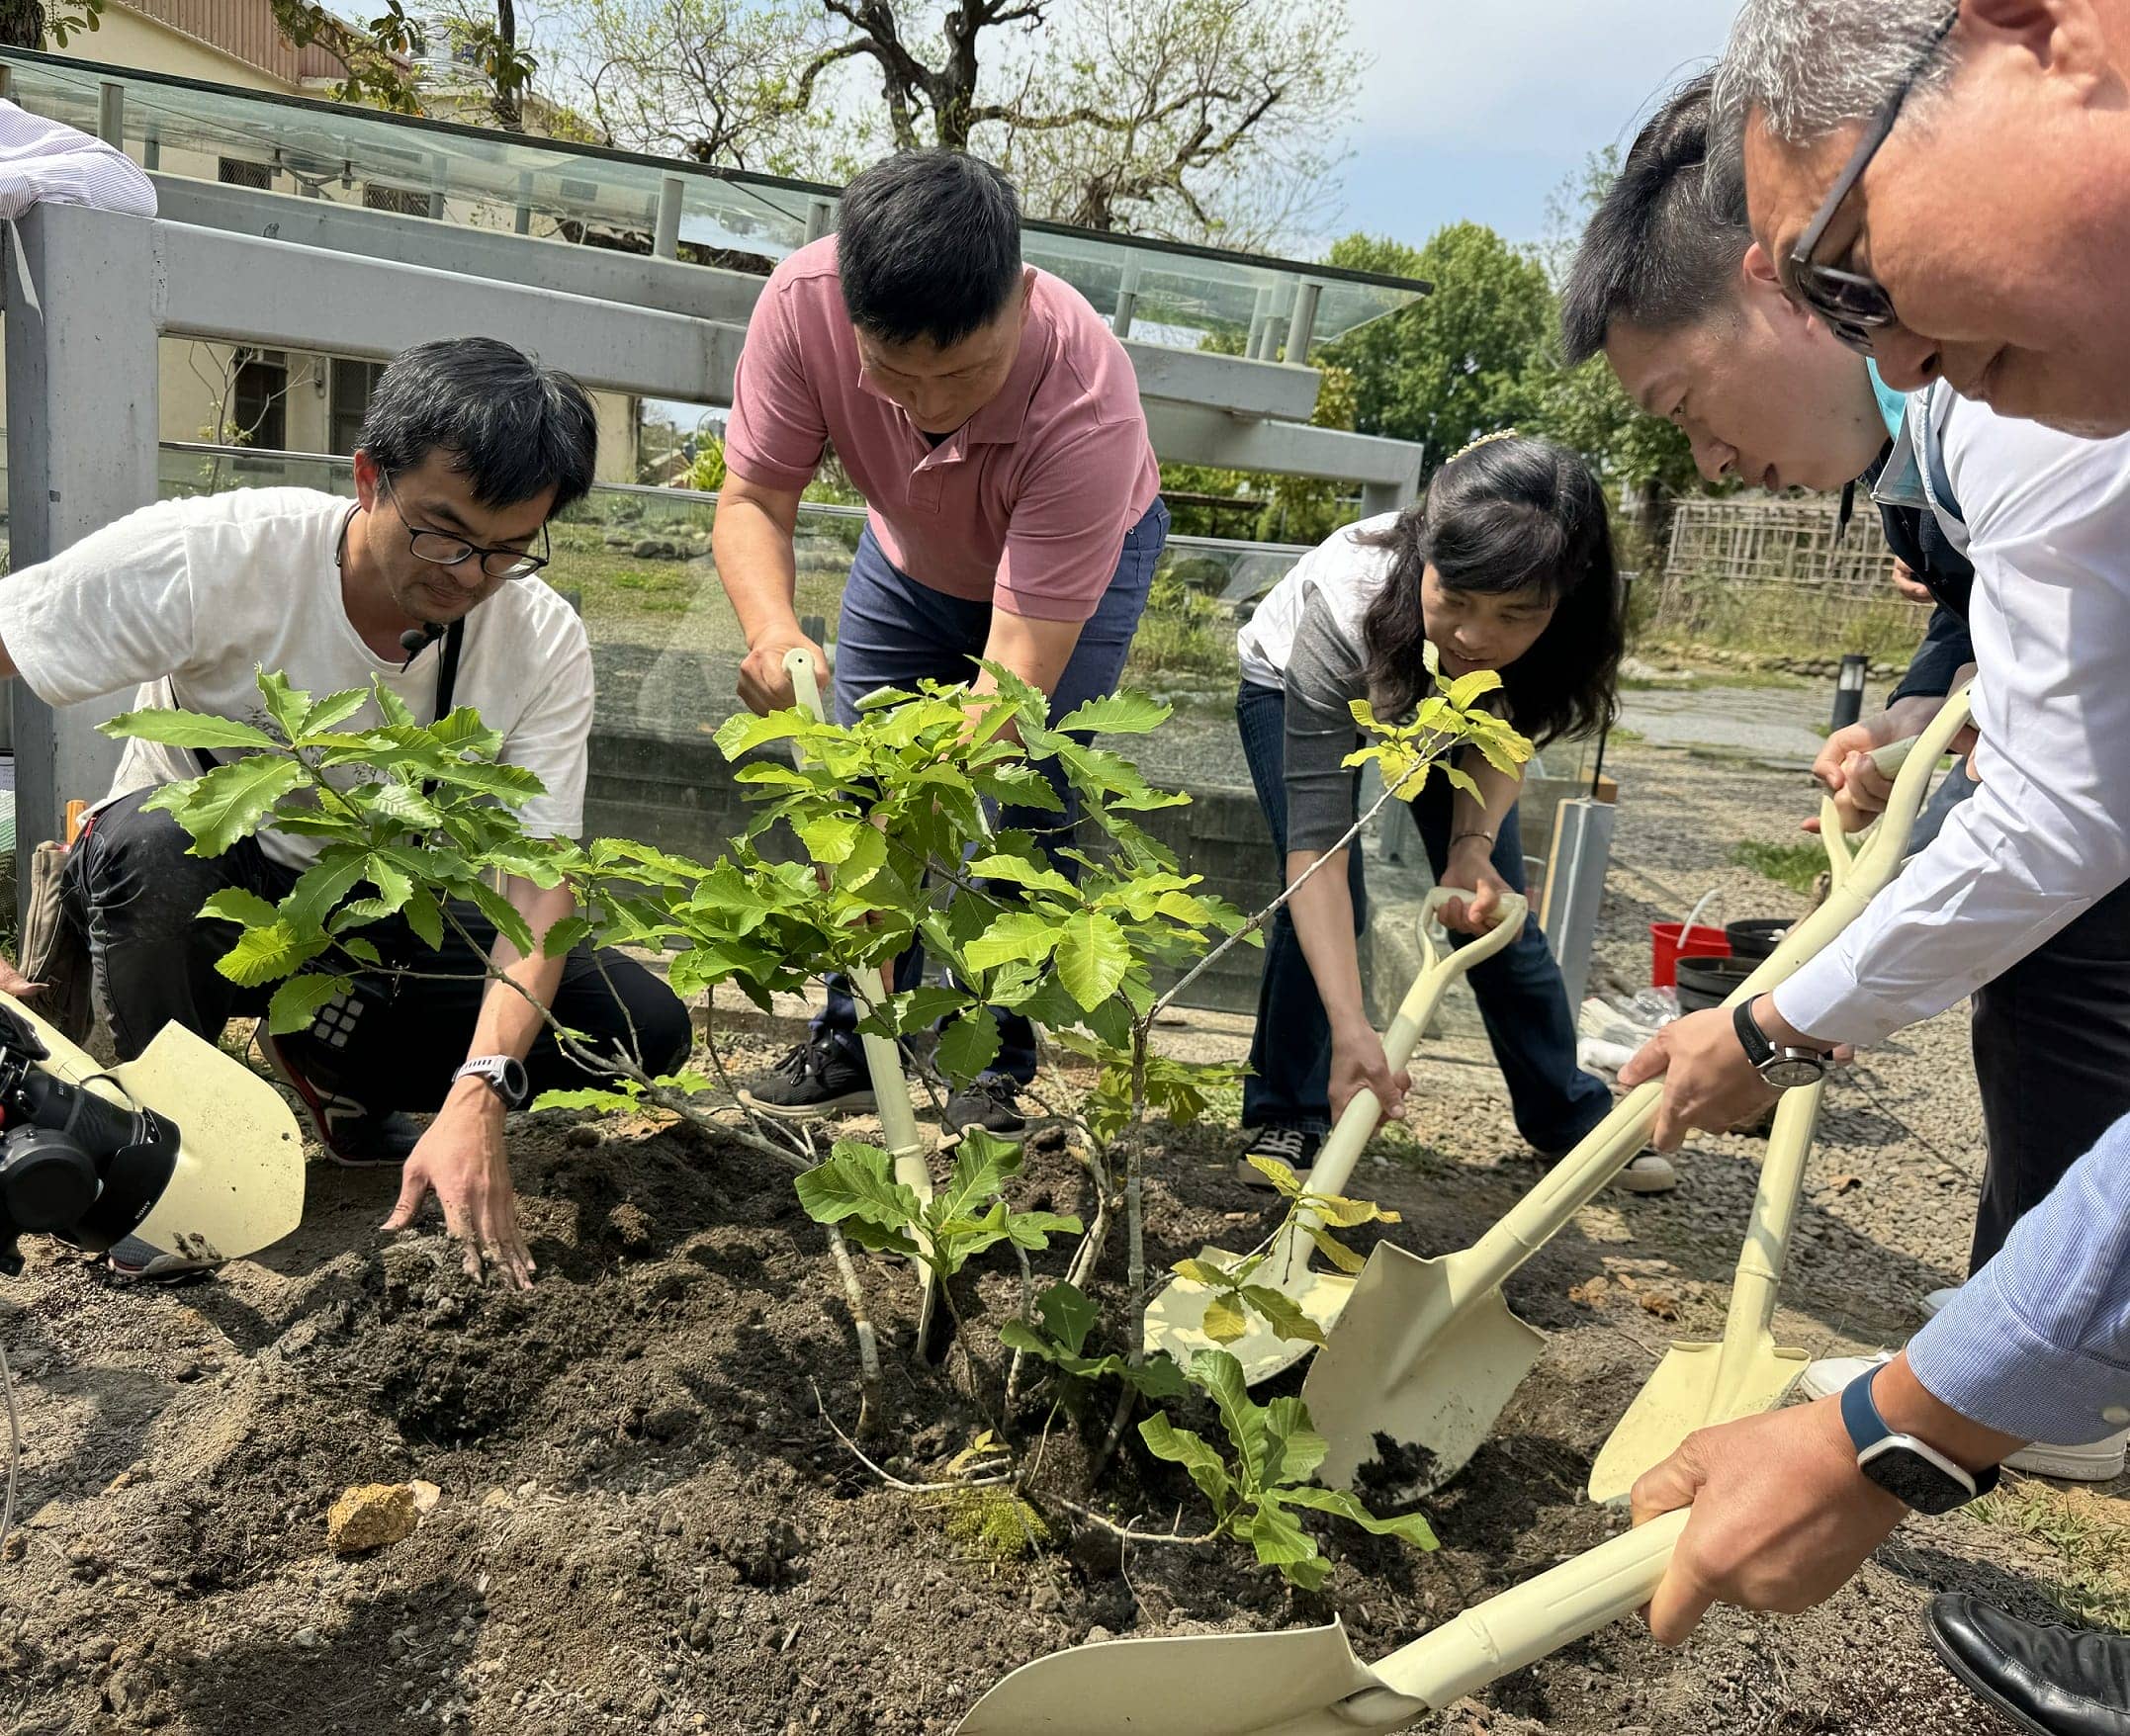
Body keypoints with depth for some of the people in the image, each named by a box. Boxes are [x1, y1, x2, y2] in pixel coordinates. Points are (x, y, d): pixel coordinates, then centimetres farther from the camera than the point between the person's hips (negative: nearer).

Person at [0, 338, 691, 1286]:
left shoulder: (545, 645, -17)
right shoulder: (213, 556, -24)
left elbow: (539, 884, -21)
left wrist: (476, 1099, -35)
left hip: (366, 921, 3)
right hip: (186, 890, -2)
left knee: (644, 1025, -14)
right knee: (158, 841, -39)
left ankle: (334, 1064, 8)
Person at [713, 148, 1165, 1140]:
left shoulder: (1088, 405, -44)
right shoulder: (803, 301, -35)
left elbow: (1016, 680, -45)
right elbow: (751, 500, -26)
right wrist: (773, 631, -47)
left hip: (1078, 559, -3)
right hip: (911, 555, 4)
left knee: (1027, 809, -13)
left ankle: (998, 1065, 4)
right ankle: (853, 1040, 13)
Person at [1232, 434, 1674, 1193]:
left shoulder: (1563, 625, -34)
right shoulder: (1344, 611, -45)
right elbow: (1315, 845, -45)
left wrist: (1474, 840, -34)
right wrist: (1351, 1028, -53)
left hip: (1444, 703, 3)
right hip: (1294, 689, -3)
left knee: (1496, 908, 0)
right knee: (1328, 898, -19)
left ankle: (1571, 1115, 19)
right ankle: (1284, 1115, 1)